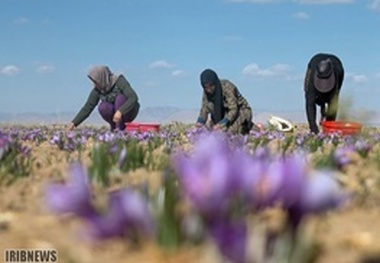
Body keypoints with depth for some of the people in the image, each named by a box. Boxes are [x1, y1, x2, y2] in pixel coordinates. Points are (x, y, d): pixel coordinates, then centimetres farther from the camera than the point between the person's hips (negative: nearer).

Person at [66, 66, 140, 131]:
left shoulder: (119, 81, -23)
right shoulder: (97, 89, -10)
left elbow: (133, 98, -33)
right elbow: (87, 107, -8)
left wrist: (120, 112, -45)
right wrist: (74, 123, -16)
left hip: (128, 112, -3)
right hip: (114, 112, 3)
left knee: (120, 98, -32)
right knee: (102, 107, -28)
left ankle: (119, 129, -23)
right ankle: (114, 126, -3)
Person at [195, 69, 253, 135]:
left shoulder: (227, 87, -28)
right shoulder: (206, 92, -10)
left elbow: (233, 109, -30)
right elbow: (204, 109, -6)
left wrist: (221, 124, -41)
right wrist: (200, 122, -26)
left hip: (240, 113, -6)